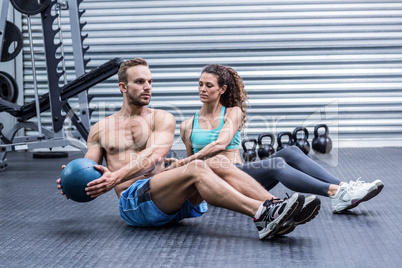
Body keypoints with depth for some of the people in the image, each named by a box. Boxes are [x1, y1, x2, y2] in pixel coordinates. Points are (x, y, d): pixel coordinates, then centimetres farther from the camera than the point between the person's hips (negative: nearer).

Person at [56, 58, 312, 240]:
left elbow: (155, 156, -5)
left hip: (170, 202, 3)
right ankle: (262, 216, -47)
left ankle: (273, 207, -36)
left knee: (218, 162, -23)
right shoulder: (100, 129, 16)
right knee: (196, 168, -31)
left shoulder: (162, 119, 14)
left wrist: (117, 176, -22)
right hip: (133, 201, -3)